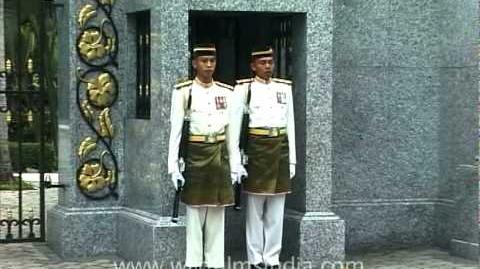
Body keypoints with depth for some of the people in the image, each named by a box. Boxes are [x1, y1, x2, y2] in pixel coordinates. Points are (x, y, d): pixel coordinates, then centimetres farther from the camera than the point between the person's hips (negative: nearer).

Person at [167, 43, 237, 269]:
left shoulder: (226, 92, 7)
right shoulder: (183, 92, -3)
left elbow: (231, 131, 11)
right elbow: (175, 130, -5)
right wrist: (173, 166, -10)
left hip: (220, 156, 3)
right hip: (195, 155, -3)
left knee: (217, 214, 6)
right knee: (194, 213, 0)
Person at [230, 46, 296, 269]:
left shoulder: (284, 88, 11)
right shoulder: (243, 89, -1)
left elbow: (290, 125, 13)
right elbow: (234, 126, -3)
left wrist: (292, 159, 9)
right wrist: (236, 161, -9)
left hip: (280, 151, 4)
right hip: (256, 150, -3)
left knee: (276, 211, 5)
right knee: (255, 210, 2)